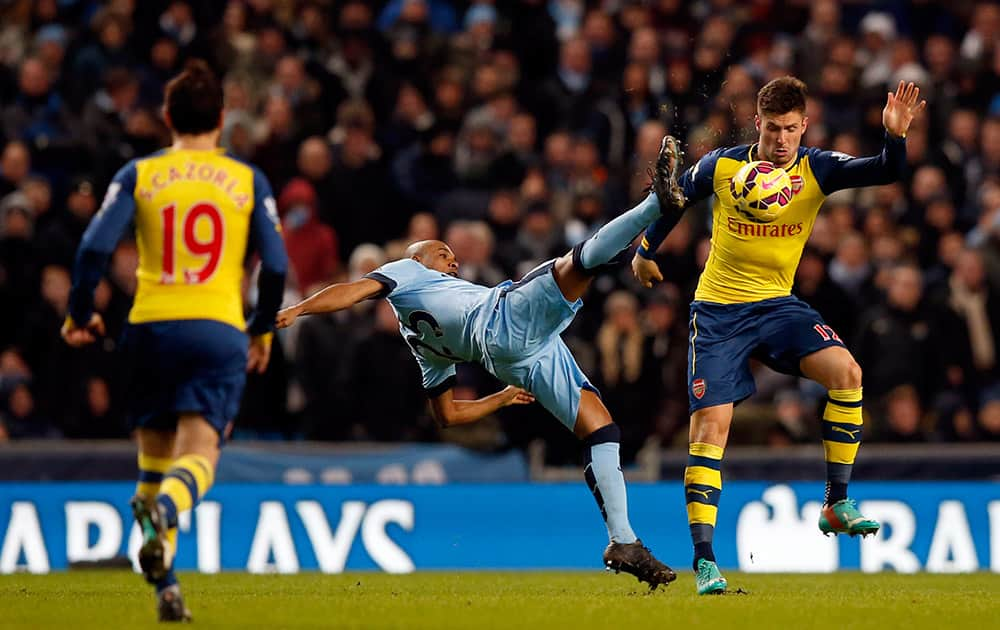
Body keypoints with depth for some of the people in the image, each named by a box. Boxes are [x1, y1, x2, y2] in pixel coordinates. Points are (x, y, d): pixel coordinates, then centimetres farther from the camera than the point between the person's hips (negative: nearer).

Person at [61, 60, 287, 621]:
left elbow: (96, 246, -4)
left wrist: (81, 313, 9)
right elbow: (277, 264, 3)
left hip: (150, 327, 1)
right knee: (199, 452, -9)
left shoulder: (139, 175, 6)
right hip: (219, 331, -1)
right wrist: (262, 330, 18)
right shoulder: (249, 181, 7)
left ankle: (166, 587, 13)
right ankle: (165, 508, -45)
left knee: (155, 454, 14)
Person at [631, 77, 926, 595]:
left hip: (777, 304, 1)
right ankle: (704, 560, -5)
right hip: (718, 311, -1)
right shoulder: (721, 166, -9)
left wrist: (895, 136, -43)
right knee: (711, 424, -10)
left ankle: (837, 504, -14)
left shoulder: (816, 169, -8)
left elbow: (885, 172, -22)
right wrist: (645, 252, 21)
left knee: (846, 371, -24)